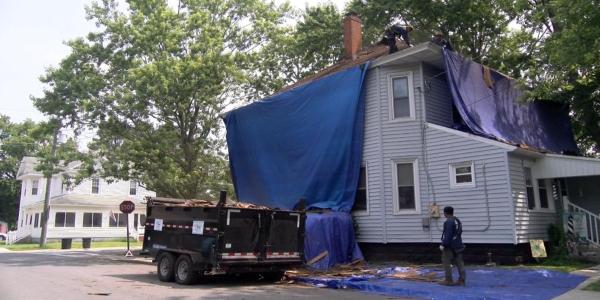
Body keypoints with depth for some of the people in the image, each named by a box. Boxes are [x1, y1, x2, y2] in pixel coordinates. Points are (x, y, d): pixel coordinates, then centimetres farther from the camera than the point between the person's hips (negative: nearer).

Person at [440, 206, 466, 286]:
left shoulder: (448, 222, -18)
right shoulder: (458, 221, 13)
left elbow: (447, 235, -23)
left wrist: (443, 245, -19)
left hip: (450, 246, -9)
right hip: (458, 245, 9)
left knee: (446, 263, -1)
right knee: (459, 263, 9)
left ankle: (448, 280, 2)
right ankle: (462, 280, 11)